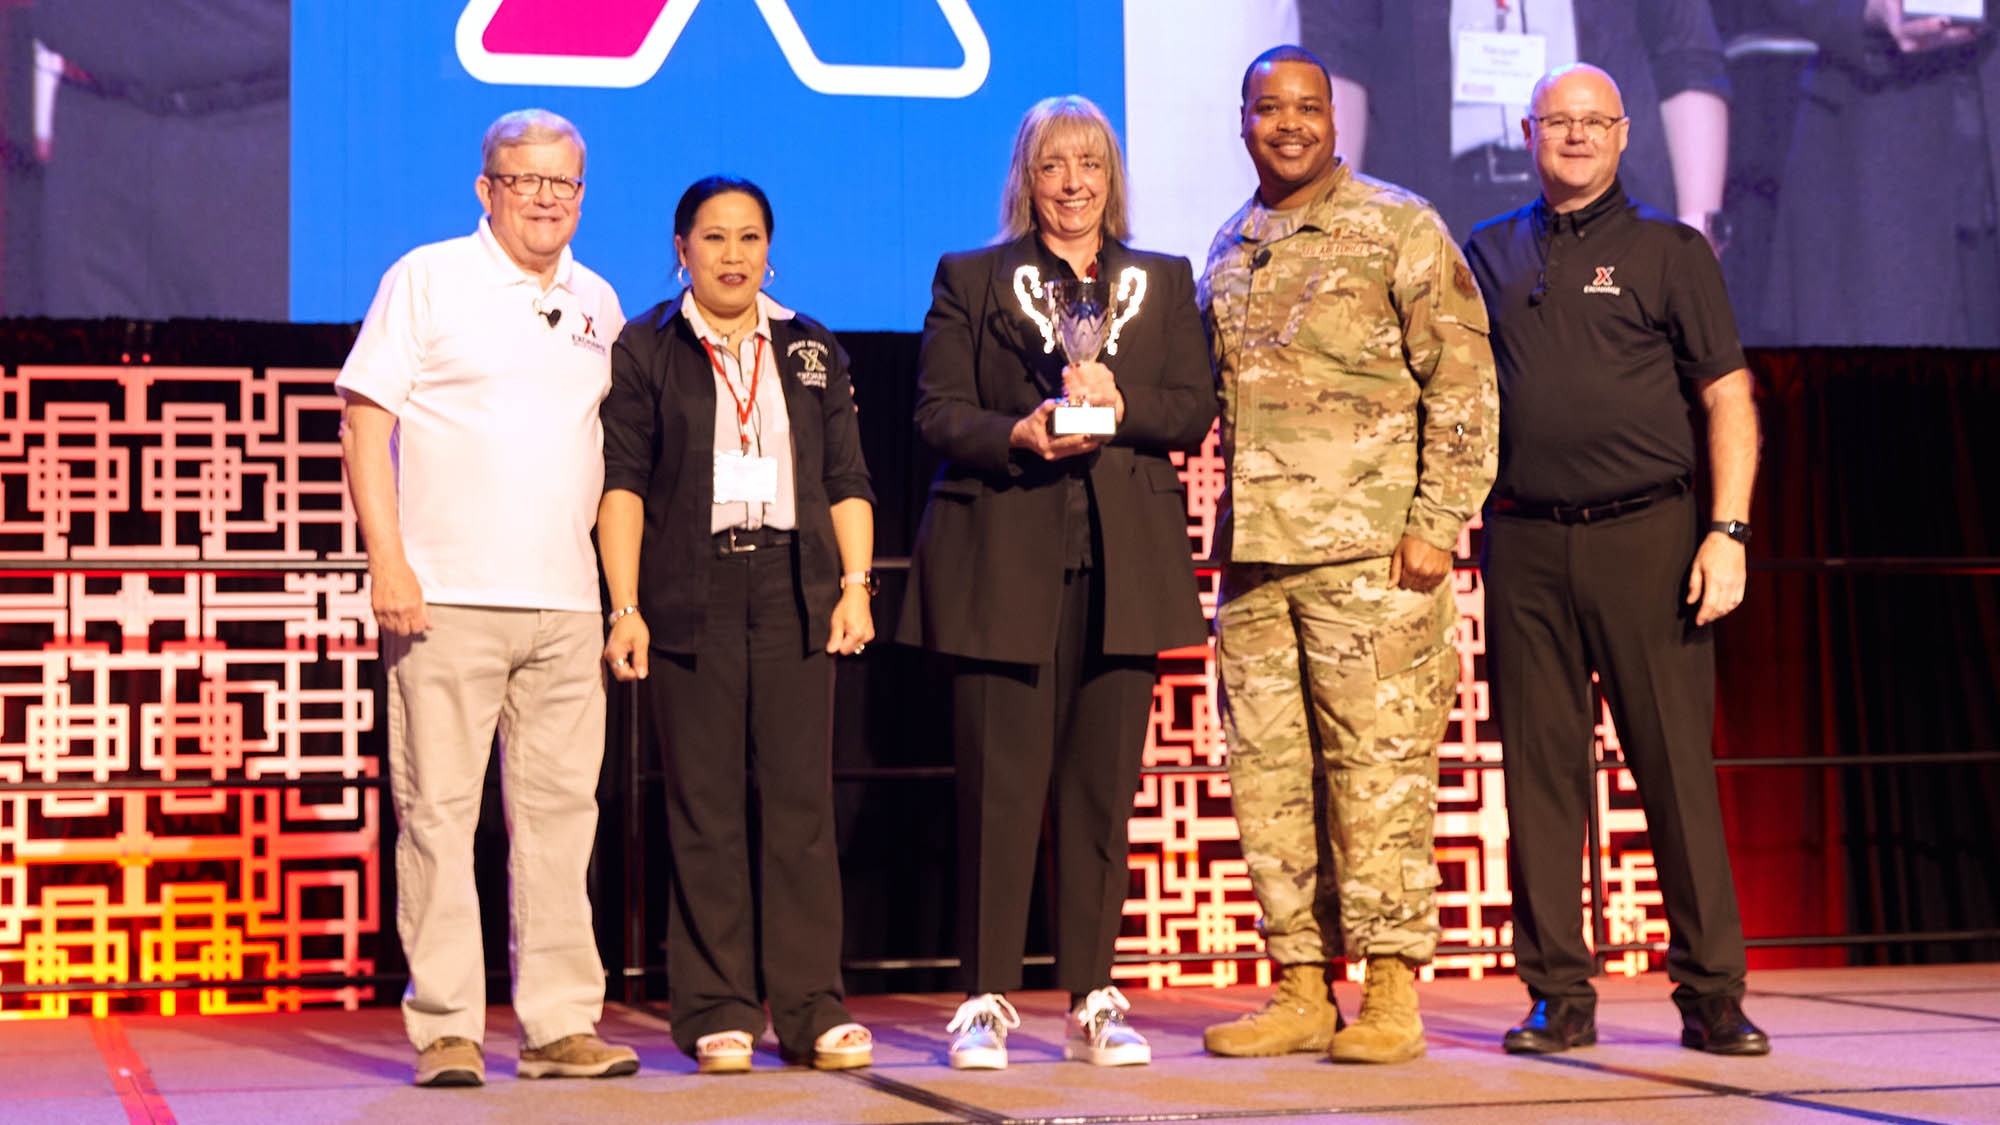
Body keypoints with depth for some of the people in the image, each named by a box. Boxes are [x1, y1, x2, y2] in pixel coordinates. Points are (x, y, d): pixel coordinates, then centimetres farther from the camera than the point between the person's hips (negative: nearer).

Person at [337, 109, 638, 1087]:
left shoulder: (598, 303, 16)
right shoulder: (427, 280, 1)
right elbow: (364, 423, -3)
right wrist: (387, 561, -11)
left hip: (567, 604, 5)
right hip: (447, 599, -4)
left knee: (559, 807, 4)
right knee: (438, 811, -3)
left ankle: (561, 1024, 9)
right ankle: (445, 1031, 2)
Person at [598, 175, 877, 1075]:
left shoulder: (812, 351, 15)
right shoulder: (643, 351, 6)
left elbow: (846, 480, 13)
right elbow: (621, 484, 0)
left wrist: (855, 584, 0)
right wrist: (625, 608, -8)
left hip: (793, 593, 2)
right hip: (691, 596, -2)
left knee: (800, 799, -2)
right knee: (705, 807, -1)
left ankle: (811, 1009, 1)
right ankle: (716, 1012, 4)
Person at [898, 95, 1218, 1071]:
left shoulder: (1165, 285, 16)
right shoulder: (968, 281, 11)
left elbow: (1195, 412, 6)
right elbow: (936, 413, 1)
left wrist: (1119, 403, -13)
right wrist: (1019, 436, -17)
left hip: (1122, 565, 2)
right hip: (1002, 565, -2)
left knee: (1105, 787, 2)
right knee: (1001, 787, -5)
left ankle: (1092, 1002, 9)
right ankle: (986, 1000, 3)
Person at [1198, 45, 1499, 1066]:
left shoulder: (1399, 228, 0)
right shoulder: (1228, 252, 17)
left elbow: (1462, 381, -4)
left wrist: (1438, 521, -11)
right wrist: (1222, 539, 16)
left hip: (1370, 551, -6)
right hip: (1253, 557, 6)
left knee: (1377, 769, -6)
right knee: (1267, 773, 5)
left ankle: (1391, 992, 0)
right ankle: (1301, 989, 13)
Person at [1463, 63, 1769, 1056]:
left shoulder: (1668, 250, 6)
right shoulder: (1488, 255, 15)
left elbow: (1728, 397, 2)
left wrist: (1727, 530, -9)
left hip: (1644, 535, -2)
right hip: (1524, 542, 3)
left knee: (1676, 766, -3)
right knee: (1540, 770, 3)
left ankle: (1712, 994, 3)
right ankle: (1559, 994, 10)